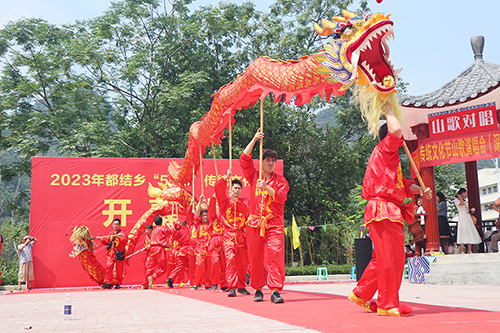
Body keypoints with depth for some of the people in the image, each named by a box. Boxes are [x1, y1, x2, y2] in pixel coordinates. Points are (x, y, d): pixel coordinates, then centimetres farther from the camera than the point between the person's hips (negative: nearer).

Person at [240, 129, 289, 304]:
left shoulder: (280, 180, 9)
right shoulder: (254, 176, 12)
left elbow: (281, 197, -4)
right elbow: (244, 160, 2)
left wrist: (266, 187, -13)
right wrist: (254, 140, -1)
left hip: (274, 224, -1)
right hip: (255, 223, 1)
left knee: (275, 254, -12)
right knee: (256, 258, 4)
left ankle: (275, 290, -13)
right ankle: (258, 289, 17)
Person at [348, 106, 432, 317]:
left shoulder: (389, 159, 26)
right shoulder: (383, 151, -6)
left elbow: (402, 183, 30)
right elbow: (396, 131, -23)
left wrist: (420, 191, 14)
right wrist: (389, 112, -6)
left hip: (389, 212, 11)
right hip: (384, 211, -11)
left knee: (382, 258, 15)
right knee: (389, 258, -7)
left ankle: (361, 294, 22)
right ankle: (388, 304, 0)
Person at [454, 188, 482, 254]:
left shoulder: (464, 200, 23)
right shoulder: (456, 200, -1)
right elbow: (462, 204, -20)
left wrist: (470, 210, 9)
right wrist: (460, 197, -7)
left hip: (468, 217, 8)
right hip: (462, 218, -8)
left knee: (470, 233, 3)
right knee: (463, 234, -14)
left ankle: (469, 250, 5)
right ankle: (461, 251, -15)